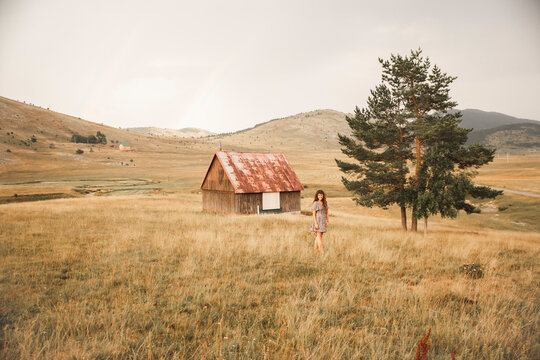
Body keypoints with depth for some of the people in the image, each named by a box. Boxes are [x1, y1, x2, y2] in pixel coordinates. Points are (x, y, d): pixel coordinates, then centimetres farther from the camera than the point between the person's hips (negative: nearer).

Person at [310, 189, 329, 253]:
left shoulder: (325, 203, 8)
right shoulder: (315, 203, -9)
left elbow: (327, 212, 14)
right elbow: (314, 214, -11)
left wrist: (327, 221, 10)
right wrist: (315, 223, -16)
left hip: (323, 221, 6)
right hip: (317, 220, -6)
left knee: (320, 235, 8)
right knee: (319, 235, -6)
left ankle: (315, 247, 17)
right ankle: (321, 249, -5)